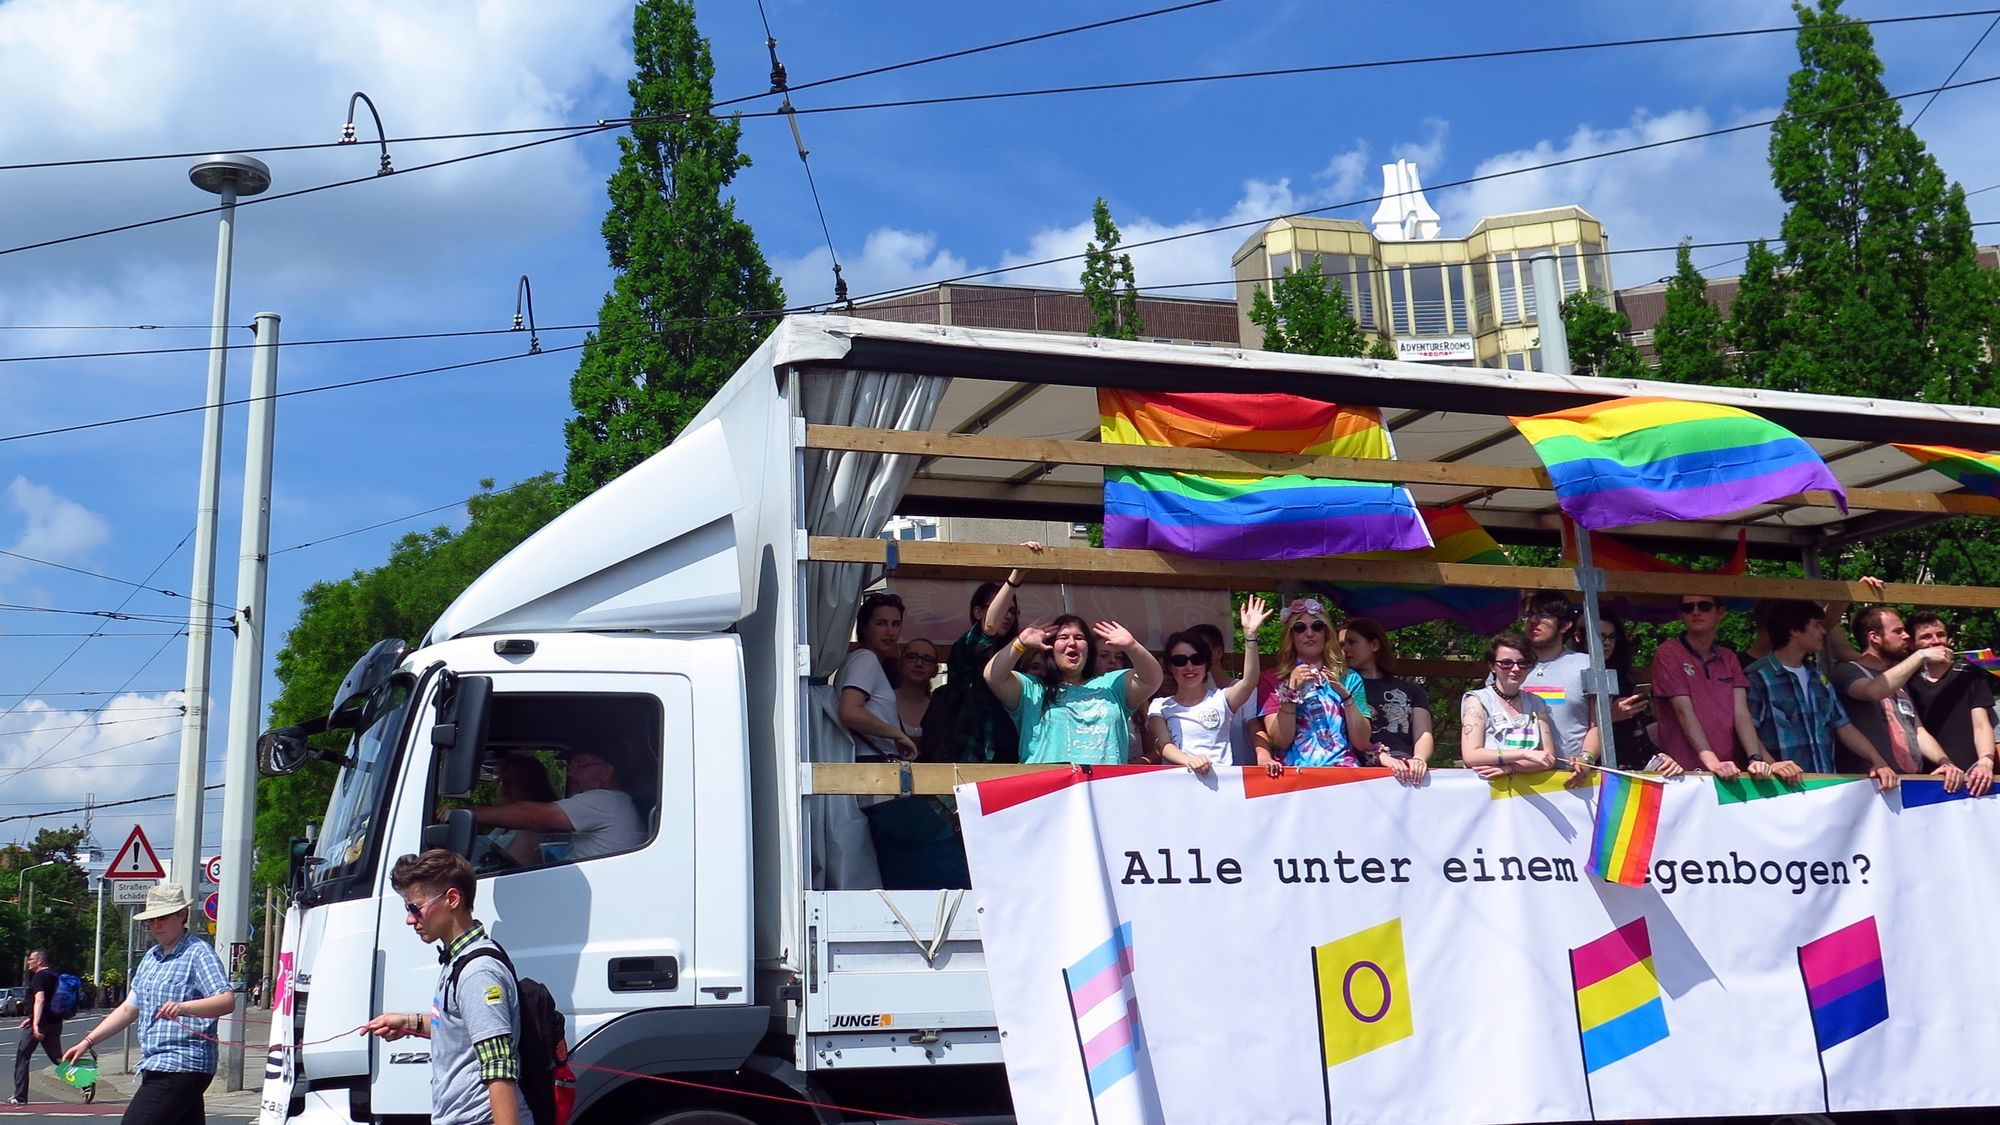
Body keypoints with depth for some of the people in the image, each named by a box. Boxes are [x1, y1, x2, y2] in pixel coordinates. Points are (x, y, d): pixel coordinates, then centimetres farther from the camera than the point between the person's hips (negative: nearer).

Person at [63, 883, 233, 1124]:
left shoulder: (198, 953, -8)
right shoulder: (151, 957, 20)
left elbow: (227, 1001, -19)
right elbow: (129, 1008, 25)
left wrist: (184, 1007, -35)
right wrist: (88, 1041, 17)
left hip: (181, 1066, -8)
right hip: (156, 1066, 8)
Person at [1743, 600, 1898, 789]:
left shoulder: (1819, 679, 22)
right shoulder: (1757, 676, -4)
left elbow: (1844, 727, 20)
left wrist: (1878, 762, 8)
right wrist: (1770, 765, -27)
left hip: (1826, 783, 6)